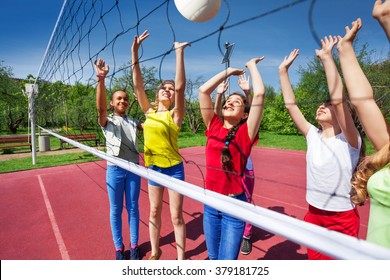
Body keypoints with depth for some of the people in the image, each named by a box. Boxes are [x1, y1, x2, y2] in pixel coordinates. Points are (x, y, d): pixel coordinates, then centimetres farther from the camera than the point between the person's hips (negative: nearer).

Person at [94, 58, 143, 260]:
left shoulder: (133, 122, 11)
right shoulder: (107, 121, -2)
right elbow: (100, 108, -22)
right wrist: (101, 79, -35)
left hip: (133, 169, 3)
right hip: (115, 170, -2)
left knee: (133, 208, 11)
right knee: (116, 210, 9)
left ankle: (134, 245, 28)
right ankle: (118, 247, 27)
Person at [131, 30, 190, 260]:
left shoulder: (175, 114, -8)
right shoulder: (149, 112, 3)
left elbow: (180, 86, -22)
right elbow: (138, 84, -3)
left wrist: (179, 52, -24)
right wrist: (135, 51, -8)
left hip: (174, 168, -4)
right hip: (153, 167, 4)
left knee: (176, 215, 5)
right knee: (154, 211, 17)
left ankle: (181, 258, 25)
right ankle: (155, 251, 37)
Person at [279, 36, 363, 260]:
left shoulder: (349, 140, -14)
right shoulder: (313, 136, -2)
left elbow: (338, 99, -30)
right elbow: (290, 104, -5)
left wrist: (327, 57, -27)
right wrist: (284, 70, -6)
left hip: (342, 219, -4)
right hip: (313, 215, 5)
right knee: (316, 262, 21)